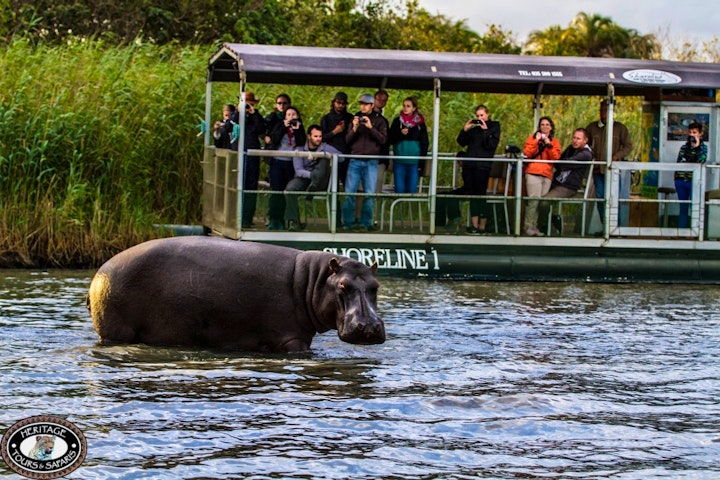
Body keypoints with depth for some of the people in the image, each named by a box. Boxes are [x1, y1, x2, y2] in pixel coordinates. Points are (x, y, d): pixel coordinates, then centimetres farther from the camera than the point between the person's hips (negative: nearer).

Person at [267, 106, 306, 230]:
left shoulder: (300, 129, 11)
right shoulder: (279, 126, 10)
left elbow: (301, 143, -3)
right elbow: (274, 139, -6)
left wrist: (297, 130, -9)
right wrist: (284, 127, -9)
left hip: (291, 163, 1)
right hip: (277, 162, -1)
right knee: (276, 191, -6)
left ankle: (281, 220, 2)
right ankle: (273, 220, -5)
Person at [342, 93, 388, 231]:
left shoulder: (379, 120, 7)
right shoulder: (355, 119, 14)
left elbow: (383, 139, -3)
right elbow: (347, 140, 10)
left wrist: (371, 127, -14)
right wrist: (354, 128, -8)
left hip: (371, 162, -2)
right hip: (355, 161, 2)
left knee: (369, 194, -3)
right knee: (349, 193, -5)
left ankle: (365, 223, 2)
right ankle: (348, 222, 1)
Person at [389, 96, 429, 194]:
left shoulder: (420, 123, 4)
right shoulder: (397, 121, 7)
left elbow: (424, 143, 5)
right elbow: (391, 140, 4)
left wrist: (422, 160, -2)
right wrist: (400, 133, -14)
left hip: (414, 161, -1)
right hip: (399, 161, 1)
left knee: (412, 190, 0)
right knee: (399, 189, 0)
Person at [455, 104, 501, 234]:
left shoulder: (493, 126, 3)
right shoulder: (474, 127, 17)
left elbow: (491, 144, -10)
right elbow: (461, 142, 15)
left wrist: (485, 130, -14)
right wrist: (465, 130, 2)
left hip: (483, 166, -6)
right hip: (469, 164, 6)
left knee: (481, 194, -6)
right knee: (472, 194, 4)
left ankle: (482, 226, -3)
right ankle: (474, 225, 5)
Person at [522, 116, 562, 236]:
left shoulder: (555, 142, 17)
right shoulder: (533, 138, 11)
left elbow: (556, 157, 3)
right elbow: (527, 153, -2)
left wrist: (549, 145, -6)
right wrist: (536, 141, -7)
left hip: (547, 175, 3)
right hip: (533, 173, -3)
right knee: (534, 200, -14)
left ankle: (535, 226, 0)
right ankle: (528, 227, -13)